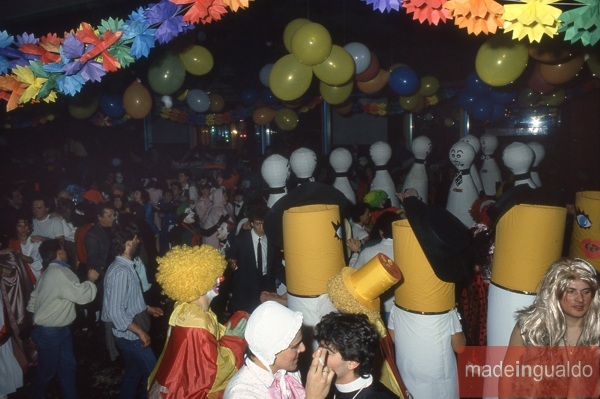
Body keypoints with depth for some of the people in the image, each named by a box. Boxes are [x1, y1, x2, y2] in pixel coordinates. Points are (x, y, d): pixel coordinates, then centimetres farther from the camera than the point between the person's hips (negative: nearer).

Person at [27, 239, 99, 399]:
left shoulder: (50, 272, 11)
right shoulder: (61, 272, -24)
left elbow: (33, 299, 15)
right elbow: (83, 295, -27)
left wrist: (35, 318, 20)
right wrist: (91, 280, -11)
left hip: (61, 330, 9)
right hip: (50, 333, -9)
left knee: (68, 366, 14)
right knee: (47, 370, 10)